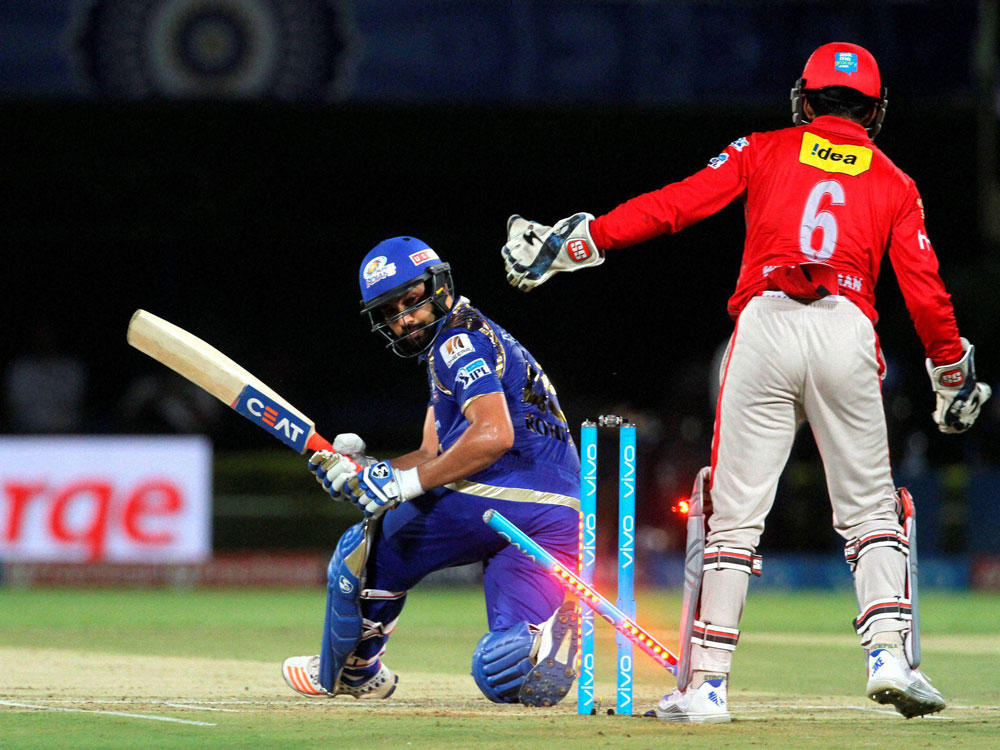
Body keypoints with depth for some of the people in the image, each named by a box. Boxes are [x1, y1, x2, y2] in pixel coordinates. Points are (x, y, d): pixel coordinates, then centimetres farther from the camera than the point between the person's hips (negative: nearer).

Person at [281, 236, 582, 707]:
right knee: (503, 676, -4)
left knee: (364, 551, 17)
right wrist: (360, 470, 11)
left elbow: (494, 435, -21)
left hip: (497, 500, -9)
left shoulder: (459, 340, -4)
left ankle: (350, 672, 33)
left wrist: (406, 483, -16)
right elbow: (433, 457, 25)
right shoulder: (455, 348, 28)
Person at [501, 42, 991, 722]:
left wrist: (576, 242, 8)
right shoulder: (894, 183, 17)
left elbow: (674, 205, 5)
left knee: (736, 514, 2)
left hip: (765, 325, -1)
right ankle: (889, 651, -9)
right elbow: (924, 289, 11)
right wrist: (953, 373, 24)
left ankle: (708, 683, -2)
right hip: (847, 334, 1)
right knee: (869, 510, 11)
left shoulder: (764, 151, 15)